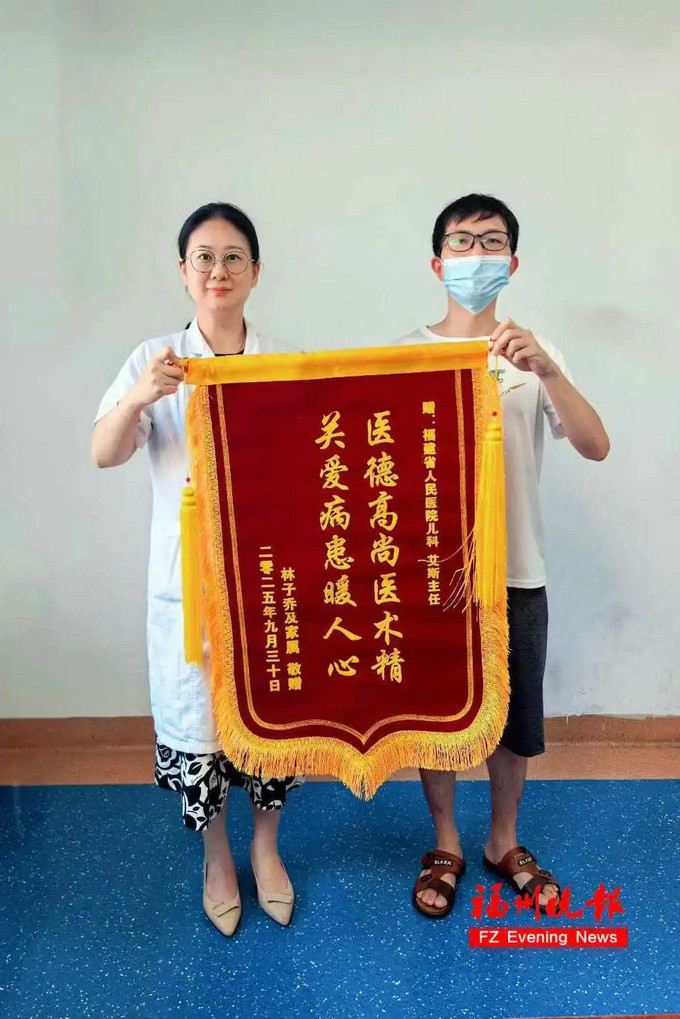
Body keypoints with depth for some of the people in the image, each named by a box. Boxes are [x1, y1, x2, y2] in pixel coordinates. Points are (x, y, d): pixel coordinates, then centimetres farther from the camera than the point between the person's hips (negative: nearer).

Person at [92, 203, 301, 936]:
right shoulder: (155, 361, -1)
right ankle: (216, 856, 37)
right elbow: (104, 455, -11)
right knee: (197, 719, 11)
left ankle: (265, 846, 39)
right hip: (189, 579, 0)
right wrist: (139, 398, -31)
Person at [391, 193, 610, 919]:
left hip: (515, 574, 1)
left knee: (514, 720, 14)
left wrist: (546, 370, -28)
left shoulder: (535, 355, 0)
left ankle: (504, 841, 40)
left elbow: (595, 447, -13)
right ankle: (445, 846, 37)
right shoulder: (406, 354, -2)